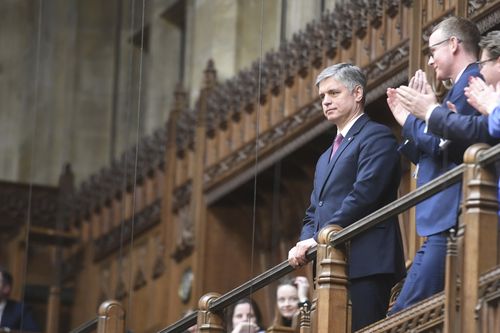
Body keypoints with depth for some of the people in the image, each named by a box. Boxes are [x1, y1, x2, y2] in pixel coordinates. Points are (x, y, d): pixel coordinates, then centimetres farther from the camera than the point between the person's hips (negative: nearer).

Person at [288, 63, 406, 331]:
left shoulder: (376, 137, 0)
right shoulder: (326, 157, 29)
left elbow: (363, 195, -13)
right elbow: (314, 213, 26)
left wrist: (317, 240, -14)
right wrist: (306, 243, 2)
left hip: (365, 265, -8)